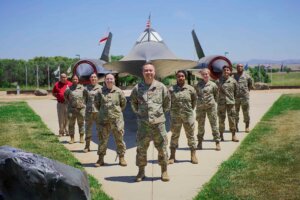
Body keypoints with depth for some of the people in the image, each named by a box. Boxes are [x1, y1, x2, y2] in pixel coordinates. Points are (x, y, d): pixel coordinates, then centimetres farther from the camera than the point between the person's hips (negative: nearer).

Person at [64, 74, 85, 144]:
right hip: (72, 109, 0)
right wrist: (68, 102, 7)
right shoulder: (69, 89, 2)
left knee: (81, 123, 6)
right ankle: (72, 138, 8)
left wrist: (83, 102, 5)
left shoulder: (82, 88, 4)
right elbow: (65, 96, 16)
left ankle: (81, 138, 15)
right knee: (71, 123, 1)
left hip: (81, 108, 1)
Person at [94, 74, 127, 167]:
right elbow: (97, 103, 14)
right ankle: (101, 159, 16)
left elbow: (123, 103, 11)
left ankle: (121, 158, 15)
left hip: (117, 119, -1)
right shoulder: (100, 92, 1)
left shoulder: (119, 91, -1)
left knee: (119, 139, 4)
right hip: (104, 120, 1)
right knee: (102, 139, 6)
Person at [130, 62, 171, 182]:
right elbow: (133, 103, 18)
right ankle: (141, 172, 17)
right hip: (143, 123, 1)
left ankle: (164, 171, 17)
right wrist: (139, 113, 12)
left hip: (158, 122, -1)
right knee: (141, 148, 5)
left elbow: (167, 102, 13)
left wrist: (161, 112, 10)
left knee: (162, 147, 4)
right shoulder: (137, 88, 3)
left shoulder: (161, 87, 1)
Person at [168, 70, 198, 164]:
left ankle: (193, 156, 17)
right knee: (174, 135, 7)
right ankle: (172, 156, 16)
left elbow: (195, 100, 11)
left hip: (188, 115, 0)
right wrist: (172, 110, 3)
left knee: (190, 135, 7)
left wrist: (190, 109, 9)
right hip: (175, 116, 0)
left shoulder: (190, 89, -2)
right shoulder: (171, 89, -3)